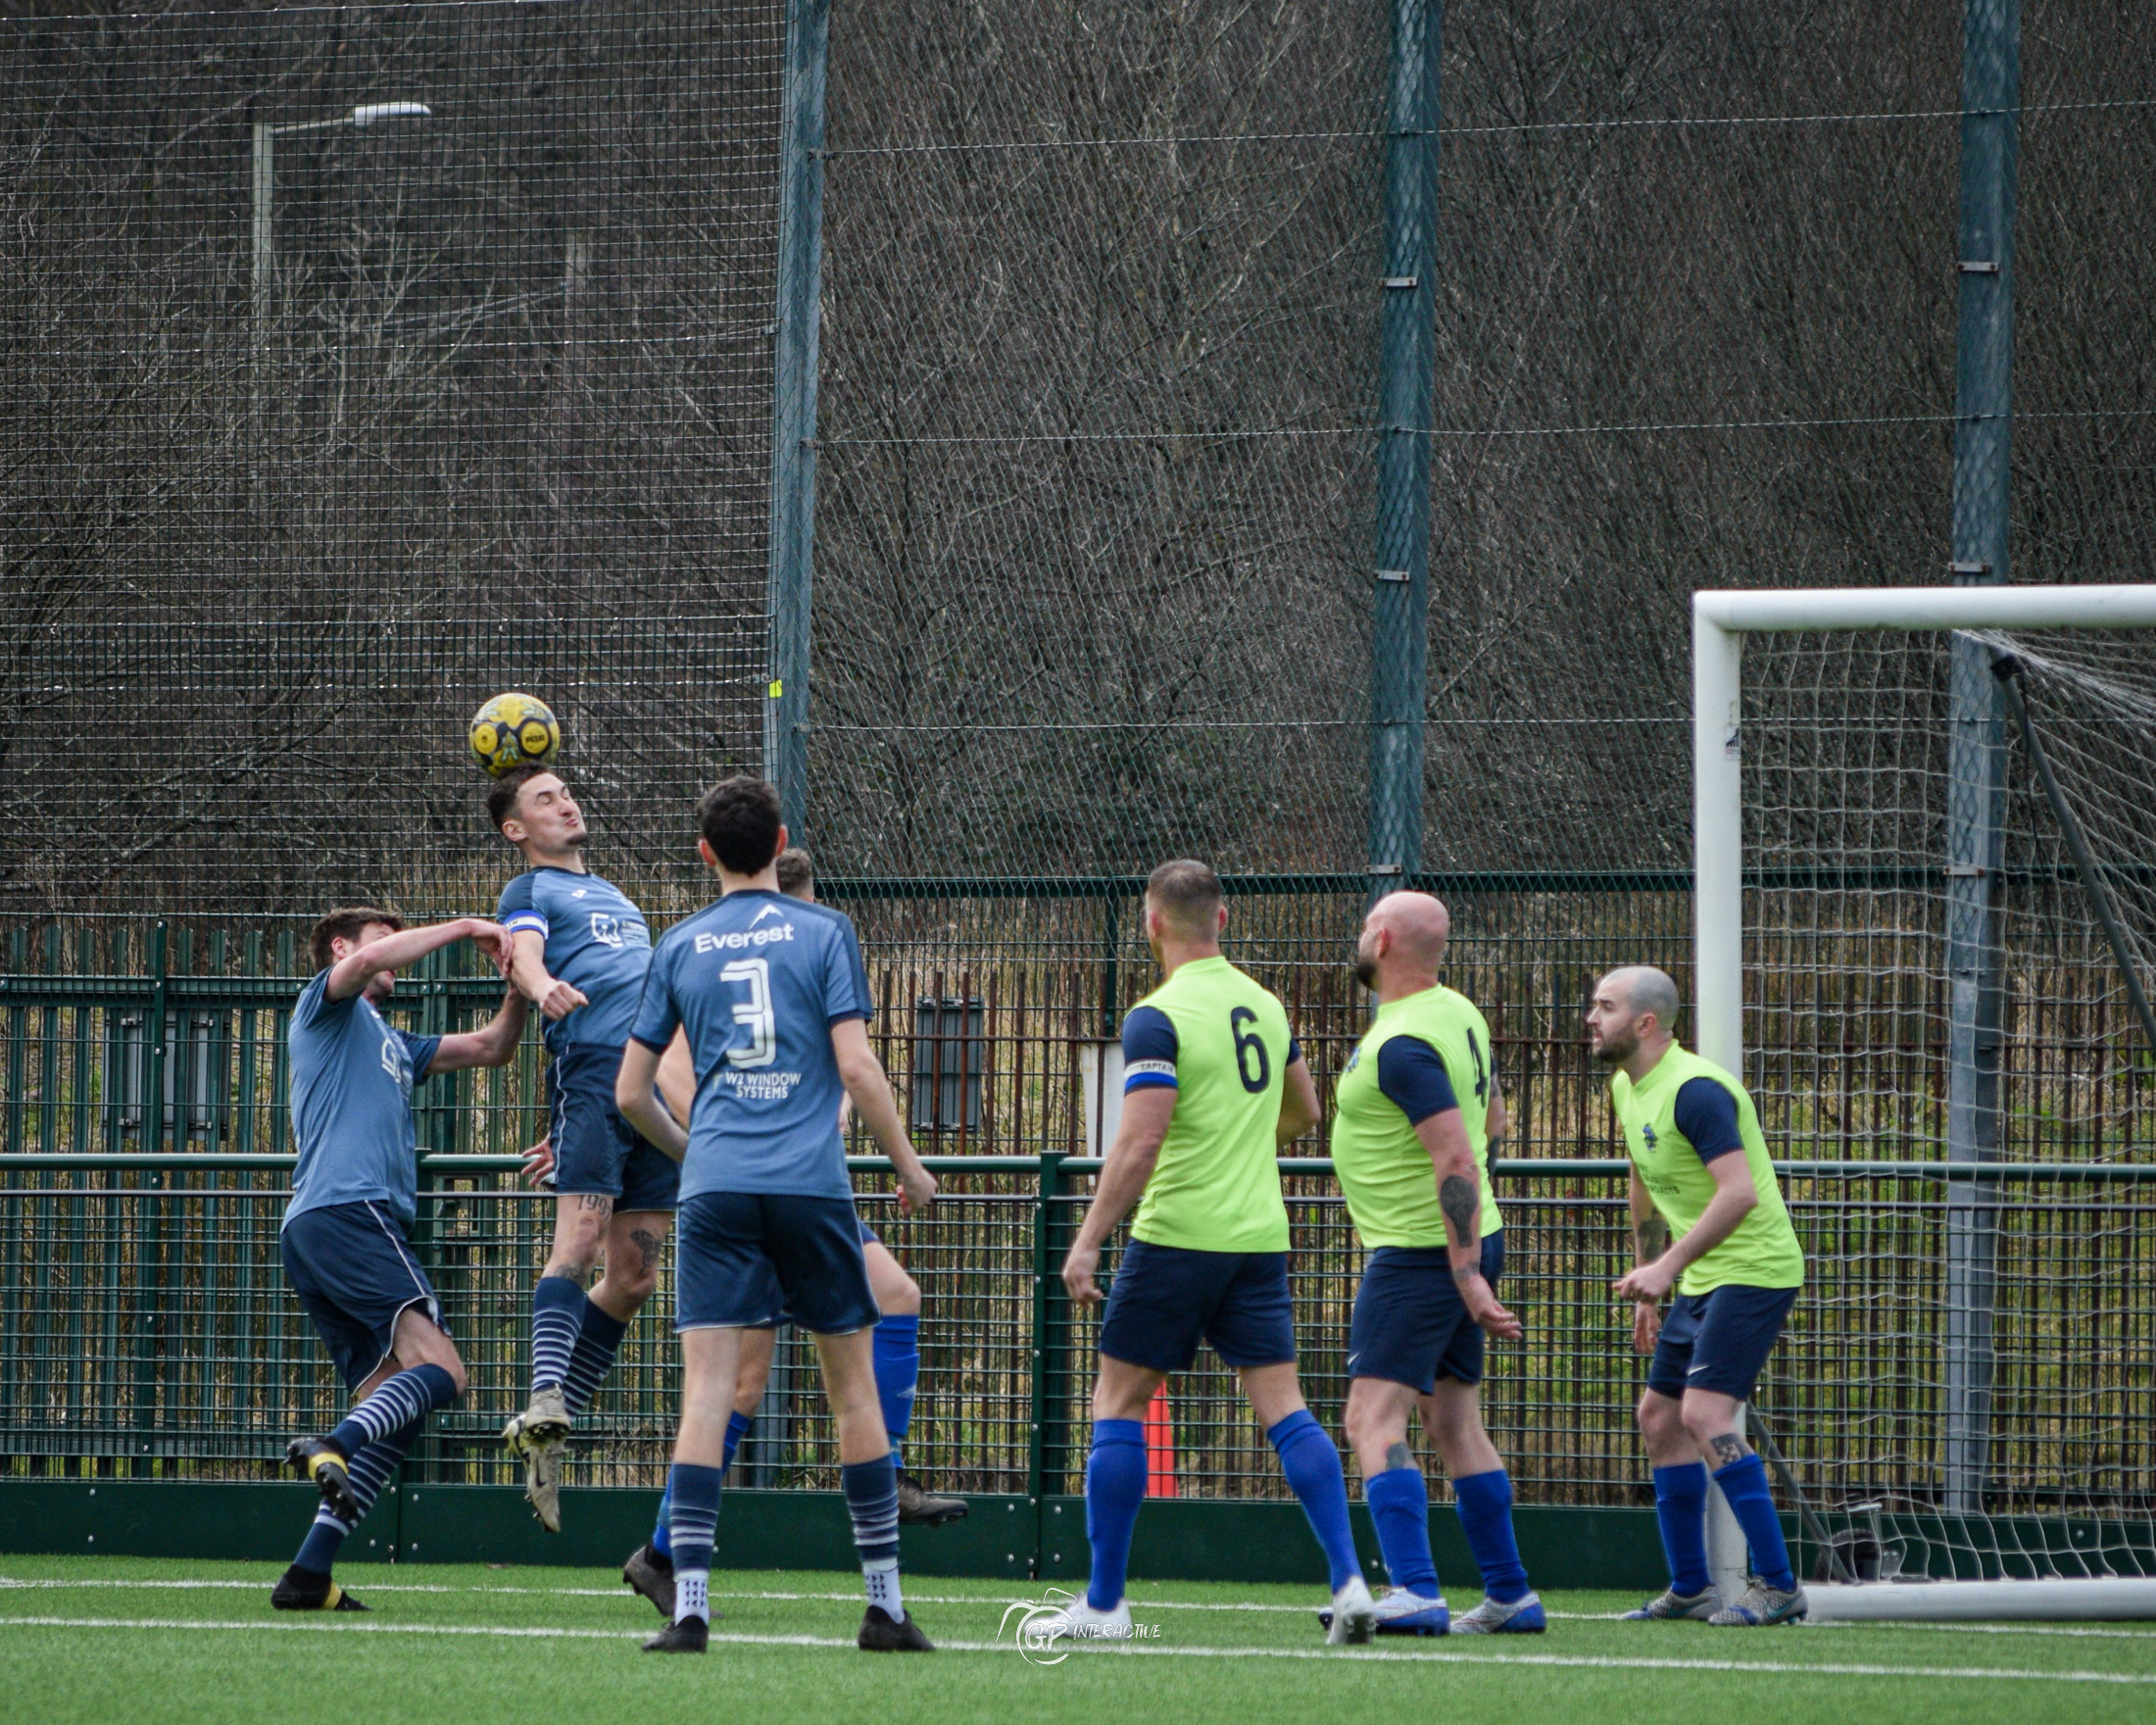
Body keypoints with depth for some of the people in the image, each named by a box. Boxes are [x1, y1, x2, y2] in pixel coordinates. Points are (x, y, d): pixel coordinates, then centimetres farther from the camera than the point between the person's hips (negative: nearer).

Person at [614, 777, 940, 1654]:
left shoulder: (680, 947, 11)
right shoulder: (823, 932, 3)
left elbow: (630, 1094, 12)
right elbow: (856, 1065, -5)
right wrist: (907, 1167, 6)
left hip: (716, 1187, 1)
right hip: (812, 1184, -1)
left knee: (706, 1391, -4)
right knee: (853, 1383, 8)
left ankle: (689, 1605, -14)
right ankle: (885, 1605, 10)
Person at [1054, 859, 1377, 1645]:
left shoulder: (1159, 1017, -12)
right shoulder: (1264, 1006, 10)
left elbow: (1139, 1143, -19)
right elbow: (1304, 1113, 24)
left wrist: (1086, 1243, -16)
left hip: (1177, 1237, -6)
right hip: (1260, 1235, 6)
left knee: (1118, 1404, 4)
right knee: (1283, 1406, 3)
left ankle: (1103, 1602, 4)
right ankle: (1350, 1583, -10)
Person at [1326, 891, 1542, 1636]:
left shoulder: (1402, 1045, -20)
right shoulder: (1458, 1013, 10)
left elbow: (1459, 1159, -26)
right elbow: (1491, 1121, 24)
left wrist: (1466, 1274, -28)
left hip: (1419, 1256, -10)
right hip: (1465, 1246, 10)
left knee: (1374, 1418, -14)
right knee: (1454, 1421, 15)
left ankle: (1414, 1591, -25)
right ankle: (1510, 1596, 16)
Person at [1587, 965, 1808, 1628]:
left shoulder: (1694, 1090, -20)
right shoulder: (1627, 1088, 11)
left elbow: (1738, 1192, -29)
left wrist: (1669, 1266, -31)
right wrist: (1649, 1287, 25)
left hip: (1753, 1269, -10)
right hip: (1701, 1278, 10)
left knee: (1705, 1416, -19)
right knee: (1658, 1416, 12)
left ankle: (1777, 1586, -16)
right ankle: (1688, 1589, 21)